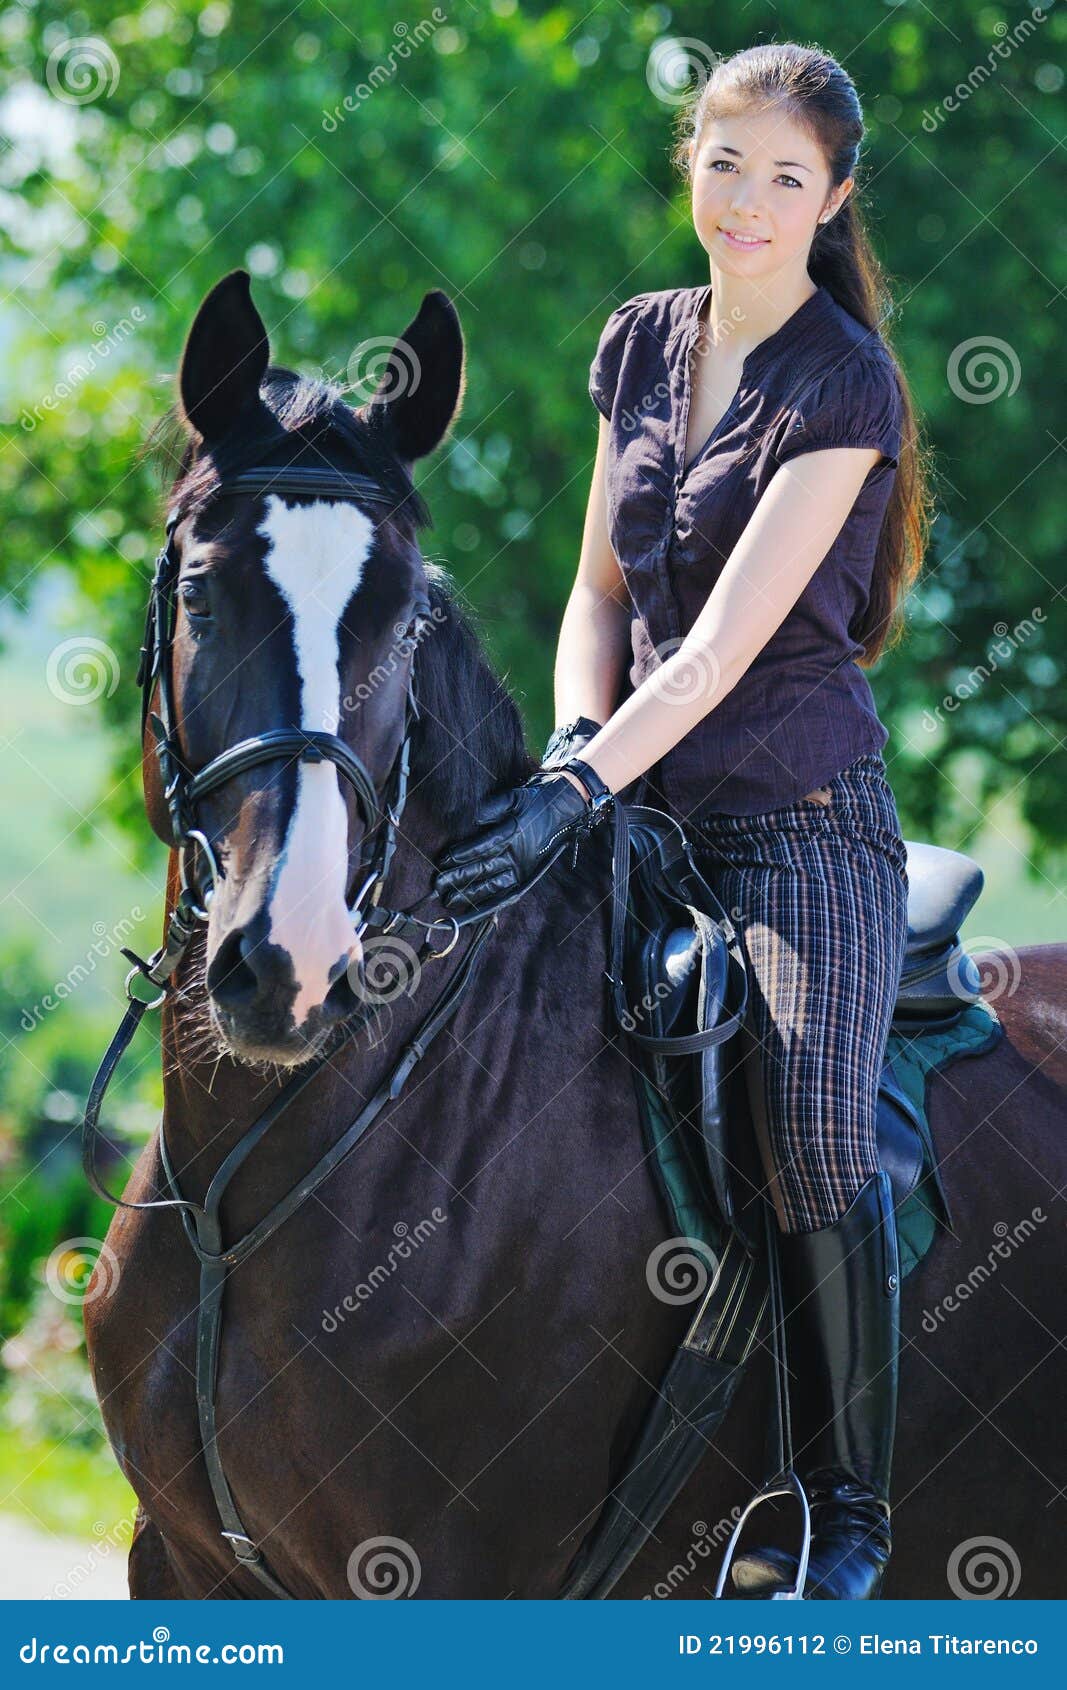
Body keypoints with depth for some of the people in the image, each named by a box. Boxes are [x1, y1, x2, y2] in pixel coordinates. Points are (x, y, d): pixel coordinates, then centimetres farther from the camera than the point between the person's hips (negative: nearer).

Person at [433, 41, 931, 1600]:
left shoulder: (847, 384, -10)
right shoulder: (642, 344, 10)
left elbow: (727, 640, -18)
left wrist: (580, 794, -25)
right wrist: (572, 745, -3)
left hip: (801, 814, -6)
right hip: (655, 807, 6)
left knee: (814, 1133, -21)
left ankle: (849, 1515, -8)